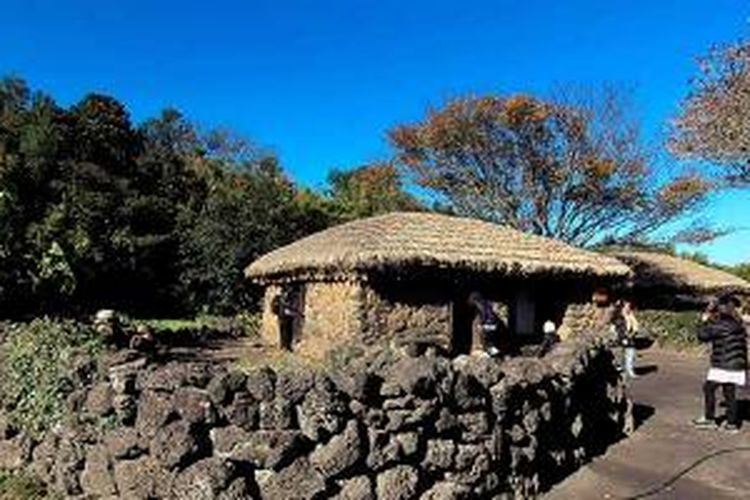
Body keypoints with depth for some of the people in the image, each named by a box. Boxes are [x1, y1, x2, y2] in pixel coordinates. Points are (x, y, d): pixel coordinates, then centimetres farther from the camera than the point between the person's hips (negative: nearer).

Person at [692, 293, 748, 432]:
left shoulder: (723, 324, -18)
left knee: (709, 388, 3)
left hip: (724, 366, -9)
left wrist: (704, 320, -3)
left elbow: (703, 335, -16)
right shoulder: (737, 323, 10)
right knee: (729, 393, 13)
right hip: (736, 365, 9)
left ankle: (709, 419, 9)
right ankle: (732, 423, 17)